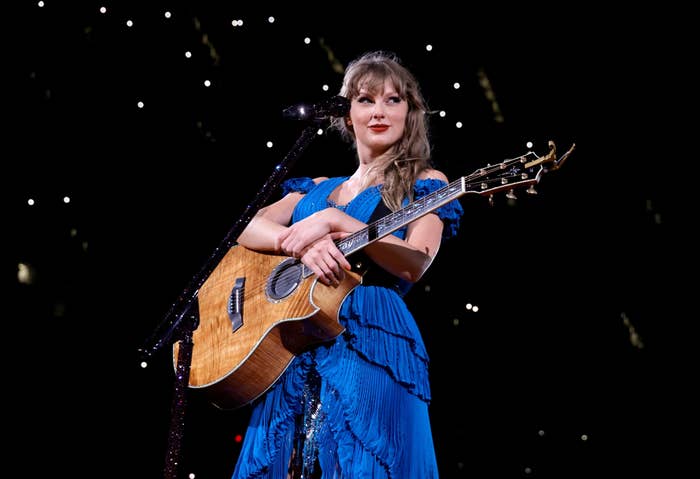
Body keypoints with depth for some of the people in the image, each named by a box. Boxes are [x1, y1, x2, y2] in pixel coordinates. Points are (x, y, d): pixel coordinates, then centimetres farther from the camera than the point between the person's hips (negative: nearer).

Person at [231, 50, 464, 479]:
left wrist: (334, 223, -15)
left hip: (369, 345, -5)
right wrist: (302, 241, -12)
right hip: (292, 350, 5)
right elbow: (247, 229, 9)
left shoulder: (424, 184, 7)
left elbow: (414, 265, -9)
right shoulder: (317, 189, 22)